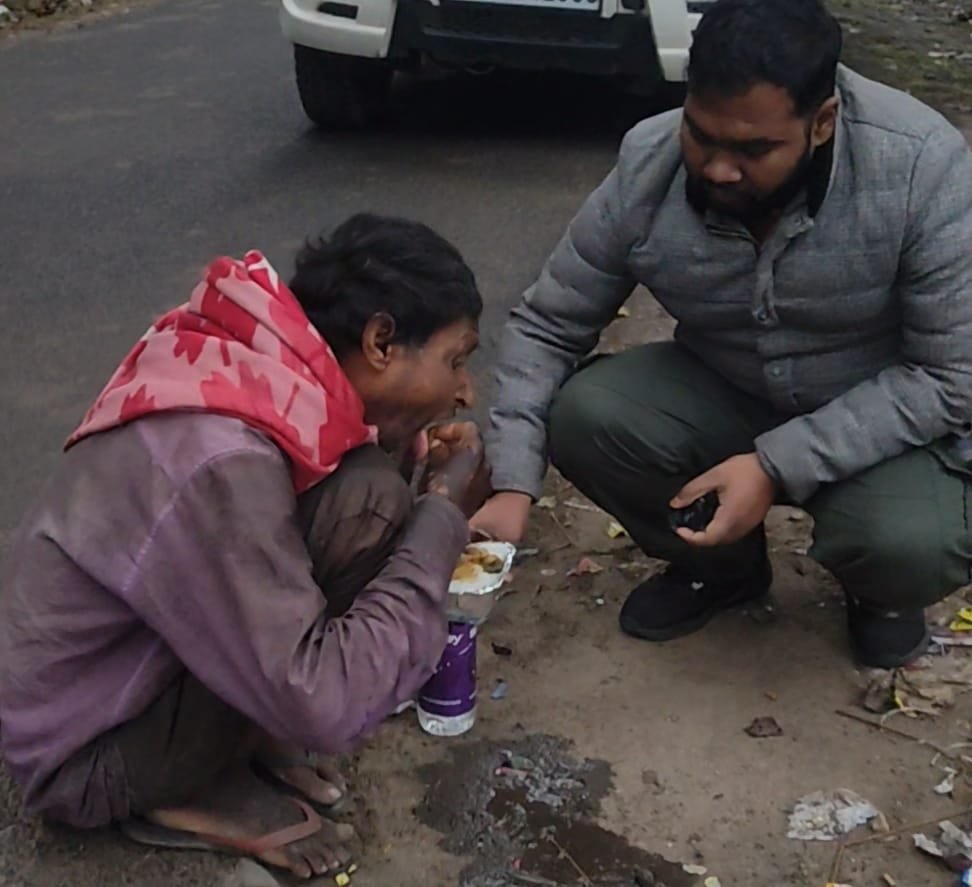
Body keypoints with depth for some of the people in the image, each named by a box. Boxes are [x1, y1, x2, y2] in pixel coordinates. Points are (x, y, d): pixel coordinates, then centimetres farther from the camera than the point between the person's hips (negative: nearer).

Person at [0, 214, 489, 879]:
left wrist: (404, 449, -9)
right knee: (368, 502, -24)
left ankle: (245, 729, 2)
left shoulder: (251, 364, -8)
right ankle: (197, 790, -7)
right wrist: (442, 516, -21)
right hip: (85, 756, -8)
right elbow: (323, 709, -31)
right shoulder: (217, 461, -34)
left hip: (137, 656, 9)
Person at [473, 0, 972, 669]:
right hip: (727, 397, 3)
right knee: (582, 418, -22)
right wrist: (513, 486, -22)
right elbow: (547, 327, -10)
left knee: (912, 544, -33)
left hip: (894, 419, -3)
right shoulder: (647, 168, -19)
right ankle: (720, 567, 8)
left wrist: (778, 465, -31)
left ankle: (881, 592, 8)